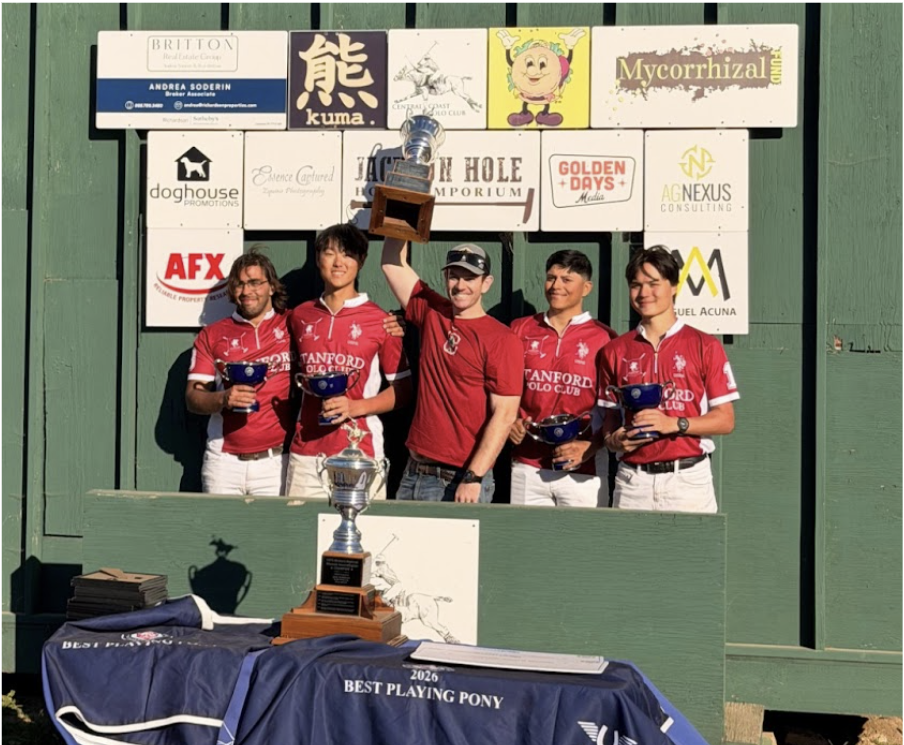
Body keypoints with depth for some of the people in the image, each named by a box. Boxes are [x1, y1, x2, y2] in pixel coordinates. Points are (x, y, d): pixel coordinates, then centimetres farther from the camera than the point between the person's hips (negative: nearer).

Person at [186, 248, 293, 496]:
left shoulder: (292, 327, 7)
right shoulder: (212, 335, 11)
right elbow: (192, 398, 6)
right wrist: (223, 398, -13)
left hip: (275, 460, -1)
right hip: (224, 461, 1)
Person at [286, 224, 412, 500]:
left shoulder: (380, 320, 0)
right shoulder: (300, 316, 11)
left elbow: (403, 390, 3)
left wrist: (356, 407, -11)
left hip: (359, 453, -3)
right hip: (306, 452, 3)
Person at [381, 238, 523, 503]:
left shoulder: (501, 340, -8)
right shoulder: (432, 314, 8)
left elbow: (504, 415, -13)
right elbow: (393, 263, 14)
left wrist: (473, 478, -18)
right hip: (414, 473, 5)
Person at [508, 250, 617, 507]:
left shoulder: (604, 339, 1)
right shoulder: (520, 330, 10)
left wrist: (590, 446, -12)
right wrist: (509, 423, -2)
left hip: (584, 470, -2)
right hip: (527, 465, 3)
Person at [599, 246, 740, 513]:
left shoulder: (705, 346, 2)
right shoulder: (615, 350, 11)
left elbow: (725, 420, 0)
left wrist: (674, 423, -14)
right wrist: (614, 439, -6)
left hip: (688, 478, -2)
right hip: (632, 480, 2)